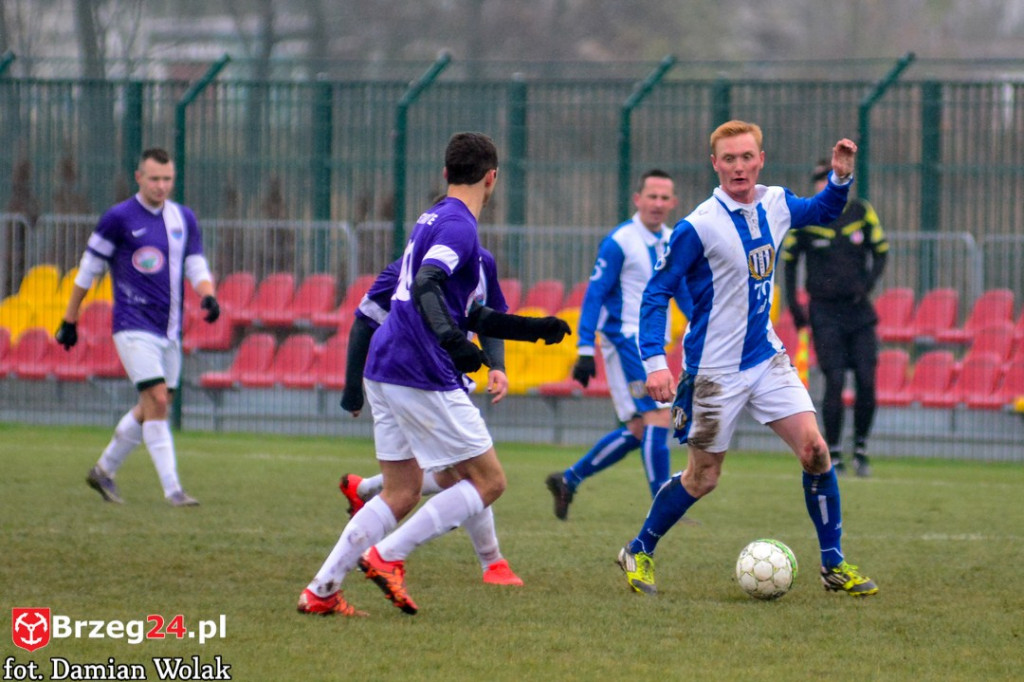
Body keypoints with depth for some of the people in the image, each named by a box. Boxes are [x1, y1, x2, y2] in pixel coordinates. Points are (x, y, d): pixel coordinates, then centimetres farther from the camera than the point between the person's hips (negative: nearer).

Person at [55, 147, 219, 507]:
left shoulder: (184, 219, 9)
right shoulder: (119, 218, -6)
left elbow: (196, 266, 11)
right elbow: (88, 269, 2)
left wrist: (208, 295, -11)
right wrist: (70, 320, 6)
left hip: (169, 330, 6)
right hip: (134, 326, -6)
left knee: (153, 408, 9)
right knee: (157, 401, -16)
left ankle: (104, 470, 28)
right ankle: (172, 489, -17)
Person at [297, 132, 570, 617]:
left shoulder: (433, 220, 20)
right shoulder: (458, 226, -11)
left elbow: (471, 315, 29)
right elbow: (427, 286, -29)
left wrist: (535, 329, 33)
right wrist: (449, 337, -45)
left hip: (385, 372, 10)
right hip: (422, 377, -10)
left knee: (402, 493, 13)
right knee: (488, 482, -2)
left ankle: (321, 592, 8)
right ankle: (387, 556, -7)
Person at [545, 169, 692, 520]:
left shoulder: (674, 243, 10)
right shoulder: (619, 242, -11)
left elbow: (686, 294, 21)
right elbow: (594, 295, -11)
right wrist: (585, 350, -16)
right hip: (626, 340, -8)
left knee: (638, 431, 9)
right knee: (658, 416, -15)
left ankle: (568, 480, 22)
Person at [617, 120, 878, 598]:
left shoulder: (776, 204, 1)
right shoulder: (698, 227, -18)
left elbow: (822, 211, 23)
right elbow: (656, 293, -13)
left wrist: (841, 177, 2)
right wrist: (654, 361, -22)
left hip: (766, 357, 5)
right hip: (714, 371, -5)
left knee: (815, 450, -6)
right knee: (702, 478, 2)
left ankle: (834, 564, 6)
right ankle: (638, 553, 24)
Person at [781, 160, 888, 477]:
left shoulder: (861, 212, 0)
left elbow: (881, 251, 9)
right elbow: (789, 260, 7)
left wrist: (867, 285, -7)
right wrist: (793, 305, 1)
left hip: (858, 308, 2)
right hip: (824, 311, -2)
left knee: (866, 380, -6)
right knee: (834, 382, -10)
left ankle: (860, 448, 12)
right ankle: (833, 455, 0)